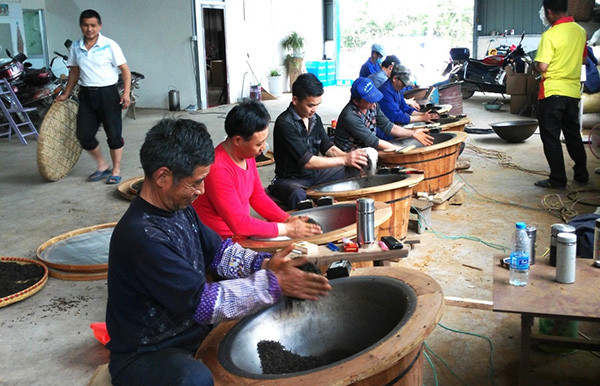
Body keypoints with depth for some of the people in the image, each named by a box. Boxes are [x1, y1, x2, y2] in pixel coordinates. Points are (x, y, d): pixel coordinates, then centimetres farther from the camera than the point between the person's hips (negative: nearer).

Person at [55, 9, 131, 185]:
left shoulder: (110, 45, -7)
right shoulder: (75, 47, 7)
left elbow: (125, 70, -5)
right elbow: (74, 72, 18)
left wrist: (126, 93, -16)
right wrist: (66, 94, 18)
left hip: (108, 93, -4)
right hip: (86, 94, 5)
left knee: (114, 134, 1)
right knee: (84, 135, 2)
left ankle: (116, 170, 15)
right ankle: (102, 166, 21)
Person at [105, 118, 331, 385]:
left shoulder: (179, 209, 0)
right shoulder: (141, 236, -29)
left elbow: (219, 252, 8)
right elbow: (202, 302, -29)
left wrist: (265, 264, -10)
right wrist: (274, 283, -27)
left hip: (192, 328, 9)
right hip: (144, 354, -9)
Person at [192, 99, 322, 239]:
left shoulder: (247, 155, 1)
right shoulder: (218, 170, -26)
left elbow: (258, 196, 12)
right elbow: (239, 225, -25)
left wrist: (288, 220, -2)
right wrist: (287, 229, -20)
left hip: (241, 232, 8)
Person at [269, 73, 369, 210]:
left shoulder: (314, 118, 4)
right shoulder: (285, 123, -22)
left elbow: (328, 147, 7)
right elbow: (306, 161, -26)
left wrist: (347, 156, -15)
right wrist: (343, 160, -26)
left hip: (315, 173, 8)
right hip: (291, 179, -8)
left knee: (355, 167, 2)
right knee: (299, 196, -42)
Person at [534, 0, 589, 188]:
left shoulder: (550, 35, -16)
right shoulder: (580, 31, 6)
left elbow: (543, 67, -18)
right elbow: (583, 59, 17)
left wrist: (535, 66, 3)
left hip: (553, 92, -7)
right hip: (573, 90, 7)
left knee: (551, 137, 2)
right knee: (573, 134, 18)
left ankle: (557, 179, 4)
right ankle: (581, 175, 25)